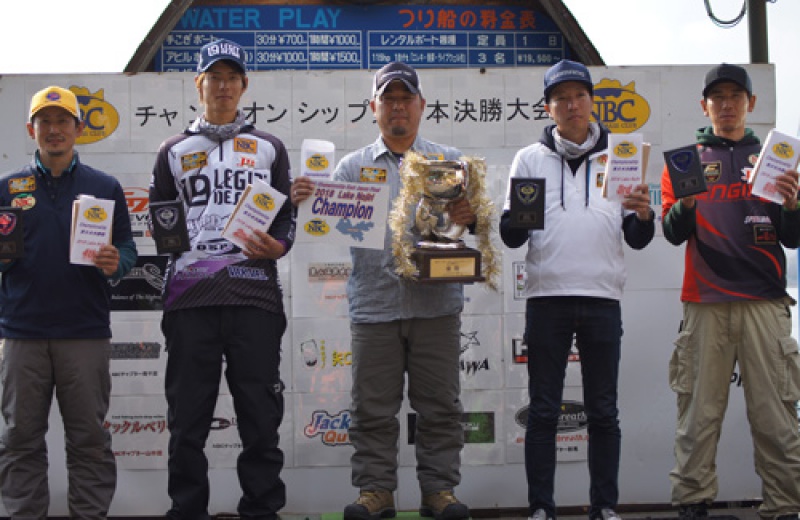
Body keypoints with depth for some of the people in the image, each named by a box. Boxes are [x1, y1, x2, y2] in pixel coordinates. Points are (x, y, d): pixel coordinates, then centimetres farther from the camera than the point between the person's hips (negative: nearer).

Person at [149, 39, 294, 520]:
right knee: (188, 414, 2)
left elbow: (288, 214, 13)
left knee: (260, 411, 0)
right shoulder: (174, 150, 17)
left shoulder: (269, 147, 16)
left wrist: (278, 246, -7)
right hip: (189, 294, 1)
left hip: (255, 292, 0)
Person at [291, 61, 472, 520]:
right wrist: (305, 200, -17)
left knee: (440, 406, 3)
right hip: (374, 305, 0)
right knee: (373, 408, 3)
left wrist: (472, 216, -15)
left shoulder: (449, 161, 12)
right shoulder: (354, 166, 13)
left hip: (436, 304, 0)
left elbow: (475, 214, 7)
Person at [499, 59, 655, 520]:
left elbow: (637, 240, 10)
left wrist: (643, 214, -11)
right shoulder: (531, 158, 11)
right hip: (547, 296, 0)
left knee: (604, 411, 5)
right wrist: (516, 215, -15)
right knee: (544, 410, 1)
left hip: (603, 297, 1)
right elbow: (512, 237, 6)